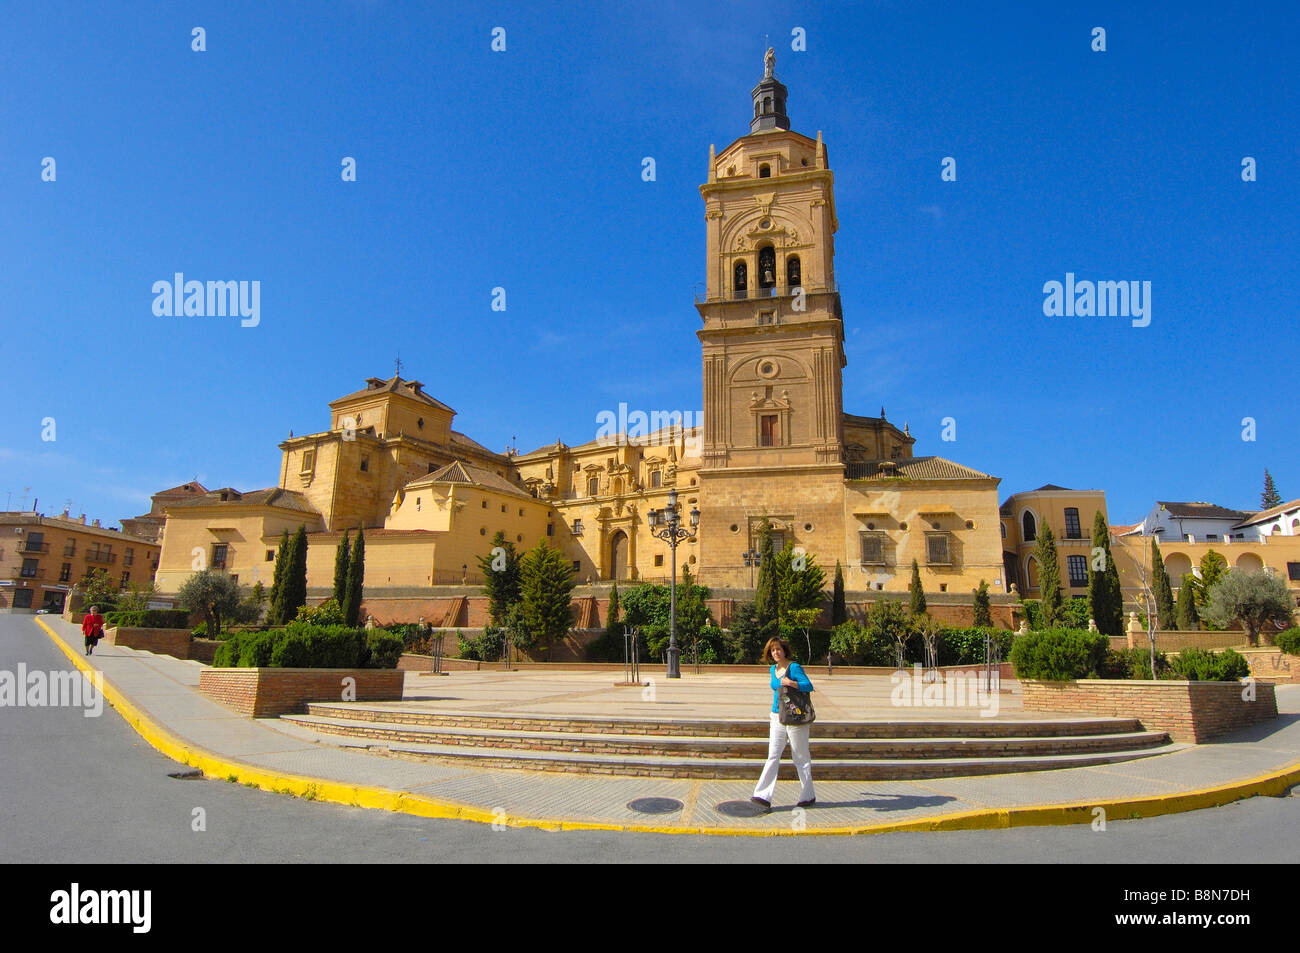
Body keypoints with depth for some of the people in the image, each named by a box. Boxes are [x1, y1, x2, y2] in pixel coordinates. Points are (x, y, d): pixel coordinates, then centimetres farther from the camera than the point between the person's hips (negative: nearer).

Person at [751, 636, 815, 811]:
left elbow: (809, 686, -20)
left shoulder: (794, 667, -11)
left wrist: (792, 683, -34)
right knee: (773, 757, 2)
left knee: (801, 758, 5)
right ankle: (764, 796, -1)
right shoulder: (773, 669, 11)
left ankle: (808, 796, 18)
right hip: (777, 717, 6)